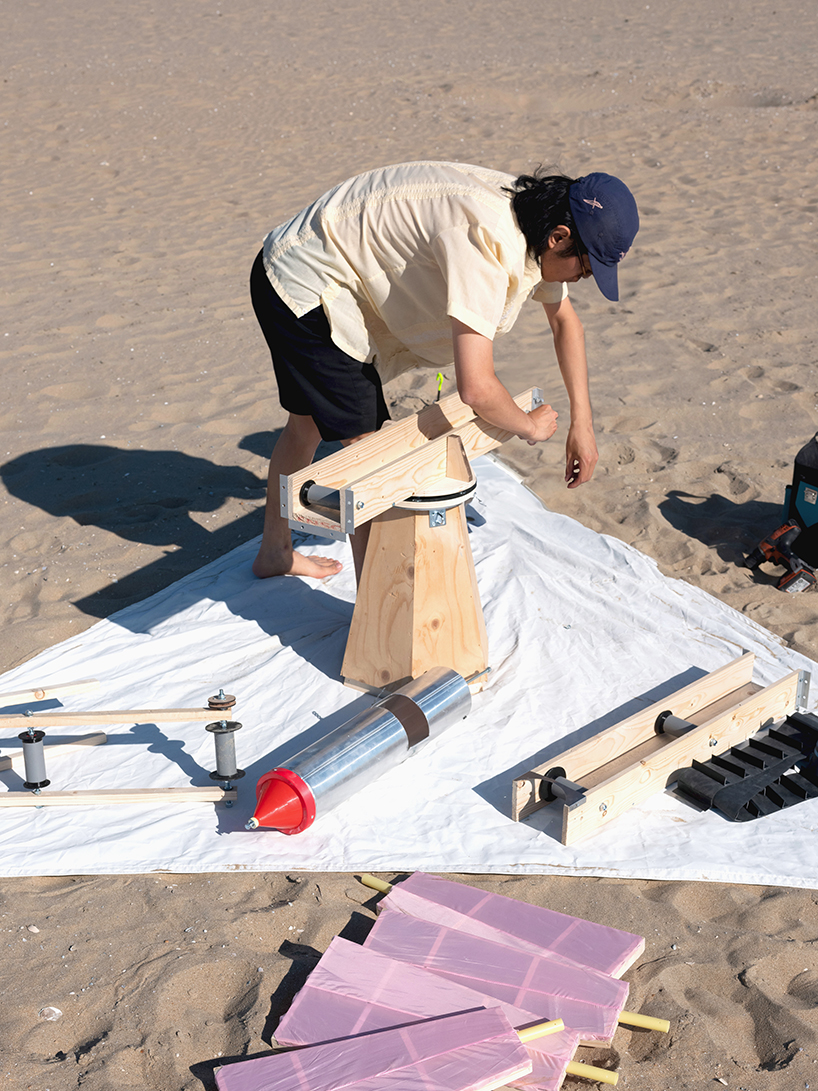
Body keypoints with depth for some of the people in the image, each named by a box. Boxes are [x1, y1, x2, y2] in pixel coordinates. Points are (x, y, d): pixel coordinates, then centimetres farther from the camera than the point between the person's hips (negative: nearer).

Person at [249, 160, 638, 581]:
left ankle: (275, 553, 48)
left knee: (308, 419, 25)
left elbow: (565, 319, 13)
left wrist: (582, 424, 10)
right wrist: (531, 427, -17)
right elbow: (476, 387, -38)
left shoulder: (535, 219, -4)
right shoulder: (486, 242, -33)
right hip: (306, 288, -10)